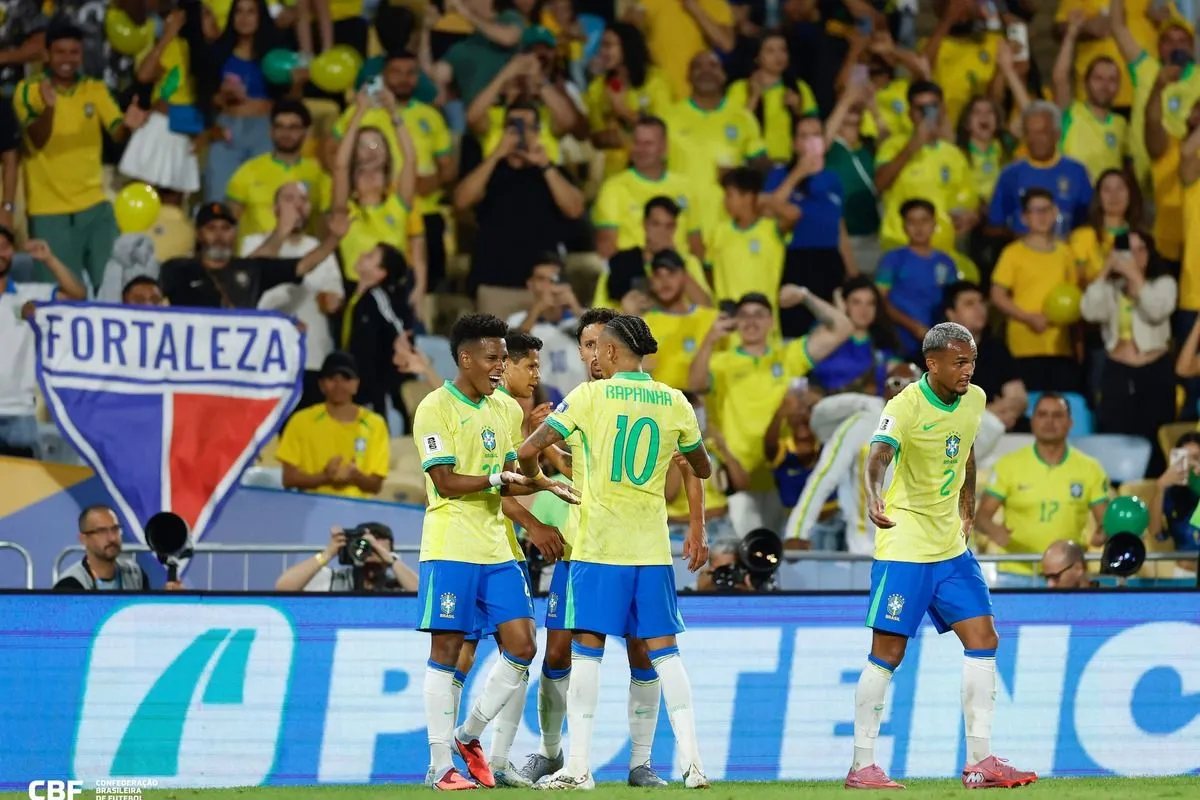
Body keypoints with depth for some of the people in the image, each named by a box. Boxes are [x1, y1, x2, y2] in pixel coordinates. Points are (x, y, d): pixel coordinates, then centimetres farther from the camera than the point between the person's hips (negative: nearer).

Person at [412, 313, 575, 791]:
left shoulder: (497, 408, 16)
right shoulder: (436, 409, -8)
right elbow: (447, 483, -14)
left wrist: (544, 485, 3)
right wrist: (497, 479, -21)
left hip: (497, 551, 7)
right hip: (451, 550, -7)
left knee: (521, 648, 1)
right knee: (446, 651, -3)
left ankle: (469, 737, 18)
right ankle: (441, 766, 2)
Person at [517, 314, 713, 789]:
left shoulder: (591, 396, -5)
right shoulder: (674, 403, 5)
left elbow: (527, 452, -6)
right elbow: (702, 470, 19)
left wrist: (537, 479, 15)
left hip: (599, 545, -3)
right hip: (653, 547, 3)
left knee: (587, 648, 1)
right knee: (663, 650, 5)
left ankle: (579, 766, -2)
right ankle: (692, 761, -2)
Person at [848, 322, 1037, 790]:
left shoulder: (974, 400, 4)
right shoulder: (905, 407, -18)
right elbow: (879, 455, -36)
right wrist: (874, 498, -54)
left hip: (951, 547, 7)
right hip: (904, 546, -7)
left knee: (983, 641, 2)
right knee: (888, 653, -5)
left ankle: (979, 761, 6)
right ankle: (862, 766, 2)